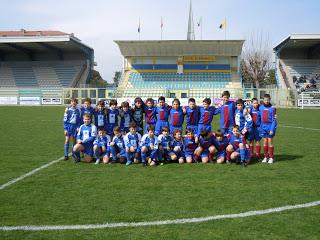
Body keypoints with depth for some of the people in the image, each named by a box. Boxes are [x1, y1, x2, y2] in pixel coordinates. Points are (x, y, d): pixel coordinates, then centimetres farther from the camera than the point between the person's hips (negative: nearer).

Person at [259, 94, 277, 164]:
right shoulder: (261, 107, 6)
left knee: (270, 141, -2)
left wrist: (272, 129, -15)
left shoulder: (272, 108, -8)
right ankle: (265, 157, 15)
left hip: (270, 126, -4)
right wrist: (260, 127, 10)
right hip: (263, 126, 4)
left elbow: (274, 120, -9)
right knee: (265, 142, 7)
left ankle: (271, 158, 7)